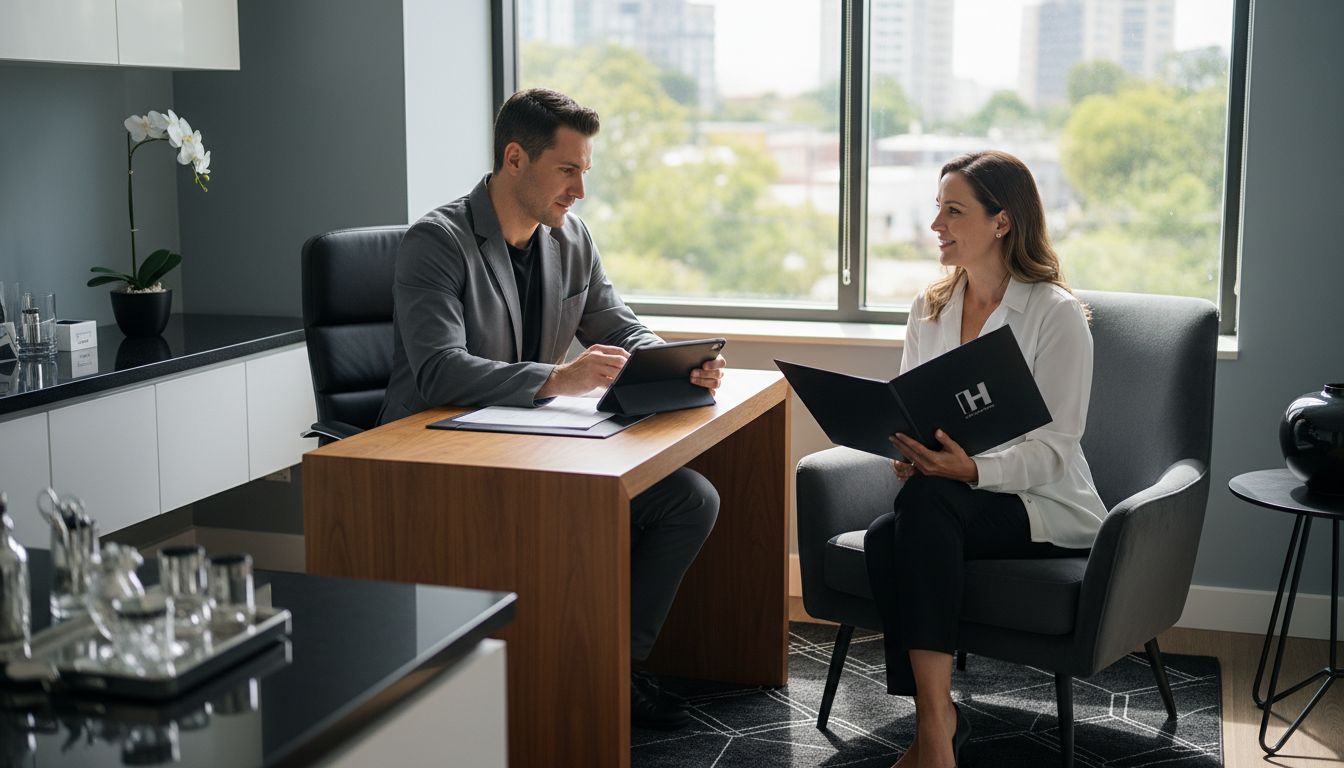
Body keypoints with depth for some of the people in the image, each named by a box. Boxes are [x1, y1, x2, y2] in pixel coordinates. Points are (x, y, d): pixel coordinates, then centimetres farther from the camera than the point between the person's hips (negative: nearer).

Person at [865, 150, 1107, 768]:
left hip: (1045, 507, -5)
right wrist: (906, 455, -12)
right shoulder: (929, 308, 12)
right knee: (883, 538, -29)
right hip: (949, 496, 5)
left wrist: (970, 469, -30)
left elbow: (1052, 451, -12)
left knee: (926, 501, -35)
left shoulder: (1056, 313, -7)